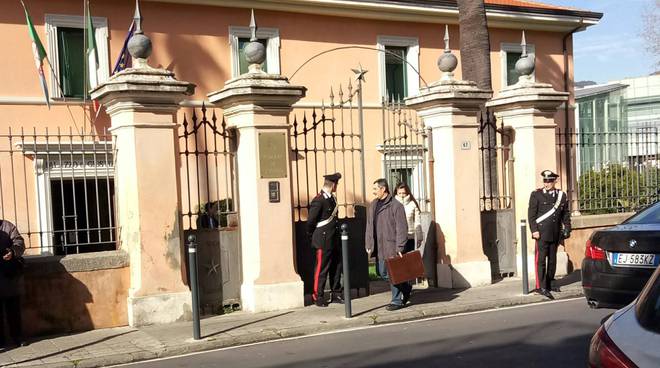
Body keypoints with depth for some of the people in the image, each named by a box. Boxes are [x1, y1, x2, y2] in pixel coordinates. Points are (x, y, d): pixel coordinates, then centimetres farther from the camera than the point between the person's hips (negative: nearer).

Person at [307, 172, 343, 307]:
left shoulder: (332, 198, 10)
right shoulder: (319, 200, -18)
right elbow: (311, 221, -16)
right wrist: (312, 236, -3)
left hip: (334, 241, 9)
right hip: (323, 242, -8)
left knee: (336, 268, 14)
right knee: (321, 269, 0)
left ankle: (336, 295, 25)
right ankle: (318, 297, 10)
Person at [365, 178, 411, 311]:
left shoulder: (396, 205, -10)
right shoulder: (373, 205, 11)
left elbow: (402, 228, -12)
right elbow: (369, 227, 16)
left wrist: (400, 248, -16)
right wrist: (368, 245, 11)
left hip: (392, 247, -7)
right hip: (380, 247, 7)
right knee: (382, 272, 12)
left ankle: (397, 301, 12)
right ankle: (406, 287, 32)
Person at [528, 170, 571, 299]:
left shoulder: (561, 196, 10)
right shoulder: (536, 195, 0)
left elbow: (565, 215, 15)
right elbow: (531, 214, -4)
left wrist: (567, 230, 7)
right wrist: (534, 230, -12)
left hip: (555, 234, 4)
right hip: (542, 233, -4)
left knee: (552, 259, 11)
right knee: (541, 260, -8)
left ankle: (549, 284, 22)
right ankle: (541, 287, -8)